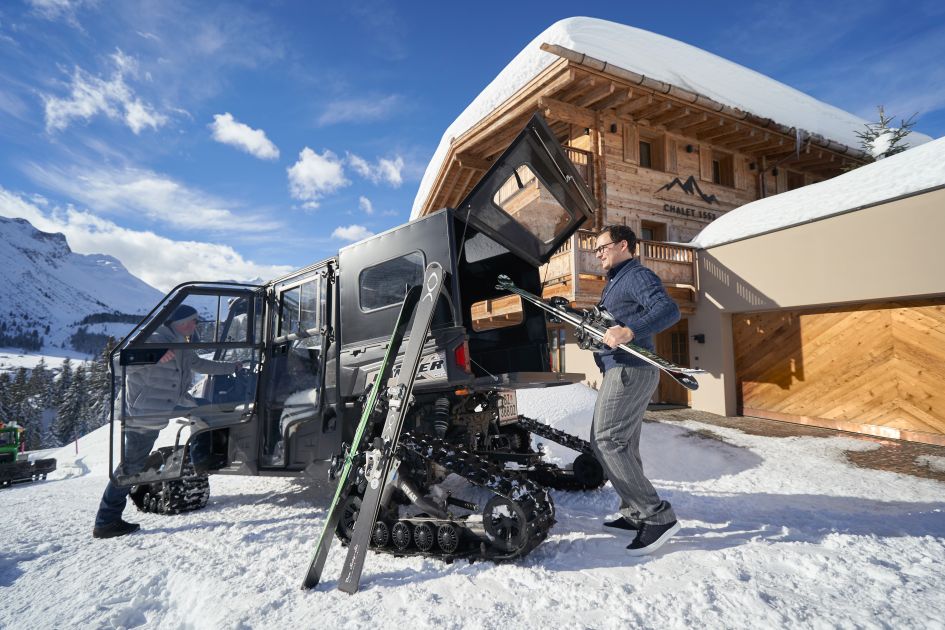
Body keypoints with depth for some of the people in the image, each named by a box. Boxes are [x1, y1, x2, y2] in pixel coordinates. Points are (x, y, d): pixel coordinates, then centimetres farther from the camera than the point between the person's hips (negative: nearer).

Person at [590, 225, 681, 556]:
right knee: (623, 445, 13)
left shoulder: (637, 275, -9)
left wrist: (628, 332, -36)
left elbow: (669, 310, -25)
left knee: (606, 441, -13)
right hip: (623, 370, 11)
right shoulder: (615, 282, 23)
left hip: (629, 370, -11)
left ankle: (658, 516, -9)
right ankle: (635, 513, 22)